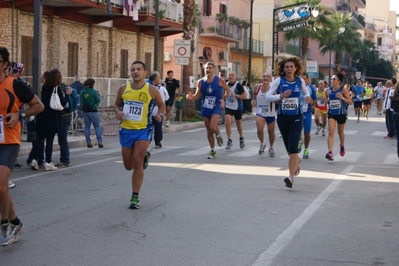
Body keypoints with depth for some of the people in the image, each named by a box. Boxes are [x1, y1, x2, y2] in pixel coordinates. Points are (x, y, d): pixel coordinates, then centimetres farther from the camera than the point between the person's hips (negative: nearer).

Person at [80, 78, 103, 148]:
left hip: (85, 111, 4)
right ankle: (100, 142, -4)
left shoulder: (82, 92, 0)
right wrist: (98, 95, 10)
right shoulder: (93, 91, -14)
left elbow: (81, 101, 8)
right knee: (97, 126, 2)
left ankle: (88, 142, 7)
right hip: (93, 111, -4)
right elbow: (98, 100, -7)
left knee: (87, 126, 9)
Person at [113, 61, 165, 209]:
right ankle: (144, 156, 47)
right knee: (128, 166, 12)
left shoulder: (151, 90, -5)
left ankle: (135, 197, -2)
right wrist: (118, 112, -9)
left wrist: (160, 115, -11)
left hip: (143, 130, -3)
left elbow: (161, 104, 10)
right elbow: (117, 105, 14)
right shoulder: (123, 88, 1)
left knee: (137, 162, -15)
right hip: (126, 130, 3)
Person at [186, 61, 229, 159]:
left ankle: (218, 135, 14)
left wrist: (223, 99, -6)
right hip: (205, 108, 3)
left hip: (215, 108, -3)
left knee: (213, 127, -22)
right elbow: (197, 96, 2)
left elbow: (227, 90, 8)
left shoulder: (219, 80, -7)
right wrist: (191, 97, -19)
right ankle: (212, 151, 21)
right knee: (209, 131, 8)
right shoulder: (200, 82, 0)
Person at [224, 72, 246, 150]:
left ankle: (241, 139, 36)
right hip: (228, 107, 3)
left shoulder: (238, 85, -15)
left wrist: (236, 95, -27)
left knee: (238, 124, 13)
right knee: (227, 122, -13)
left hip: (237, 108, -3)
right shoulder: (226, 84, 2)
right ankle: (229, 140, -5)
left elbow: (244, 96, -16)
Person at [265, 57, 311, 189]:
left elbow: (306, 92, 18)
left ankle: (291, 176, -15)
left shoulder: (300, 81, -1)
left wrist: (307, 97, -5)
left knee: (293, 147, -14)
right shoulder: (279, 81, -7)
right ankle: (295, 164, 46)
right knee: (288, 147, 14)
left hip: (296, 117, -1)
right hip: (282, 117, 1)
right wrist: (281, 96, -27)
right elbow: (267, 97, -11)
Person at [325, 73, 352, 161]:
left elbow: (350, 102, -11)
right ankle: (330, 152, -22)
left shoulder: (343, 90, -9)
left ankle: (342, 145, 49)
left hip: (341, 114, -2)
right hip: (332, 114, 2)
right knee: (331, 132, -14)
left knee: (340, 132, 17)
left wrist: (342, 98, -26)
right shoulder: (329, 90, 3)